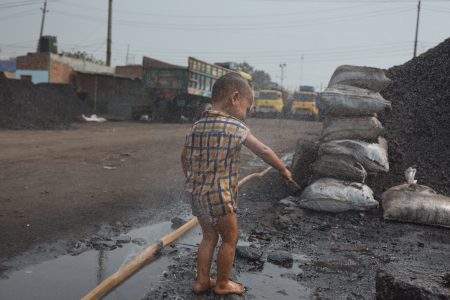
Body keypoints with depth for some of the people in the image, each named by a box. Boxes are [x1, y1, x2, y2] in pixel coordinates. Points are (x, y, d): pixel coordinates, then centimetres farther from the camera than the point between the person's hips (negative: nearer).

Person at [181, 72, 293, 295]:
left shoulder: (196, 127, 5)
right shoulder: (236, 128, -12)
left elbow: (185, 158, 14)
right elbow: (264, 152, -4)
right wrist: (283, 169, 11)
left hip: (197, 194, 7)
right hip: (220, 196, -6)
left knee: (209, 237, 21)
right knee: (230, 238, 12)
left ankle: (202, 281, 28)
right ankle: (222, 284, 25)